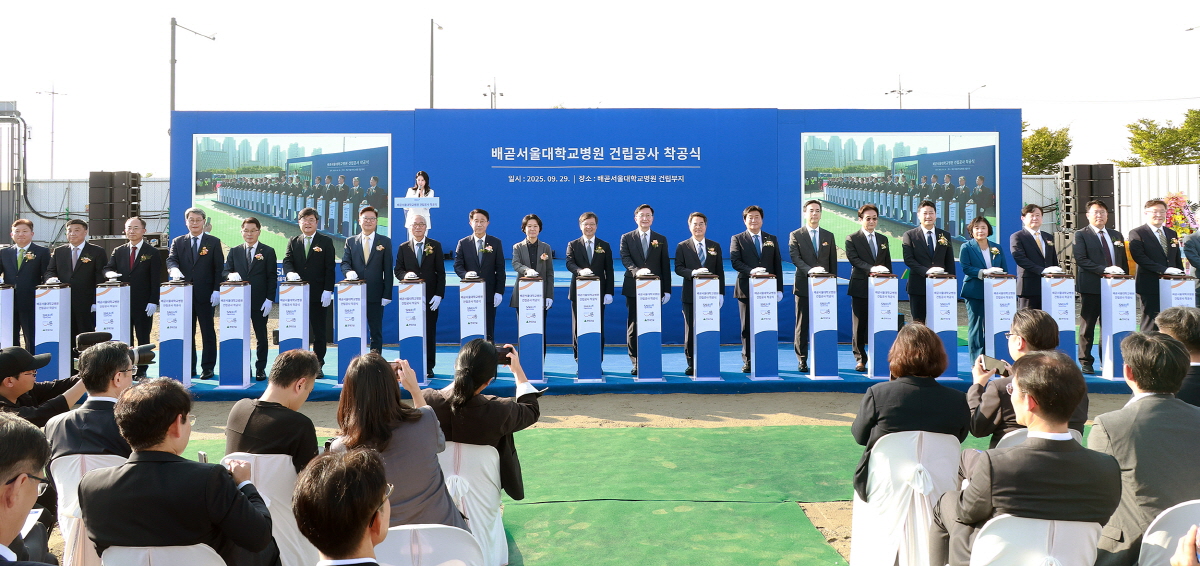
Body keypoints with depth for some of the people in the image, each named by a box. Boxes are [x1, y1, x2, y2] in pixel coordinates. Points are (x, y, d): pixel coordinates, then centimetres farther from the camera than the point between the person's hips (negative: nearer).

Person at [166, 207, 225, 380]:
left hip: (205, 295, -3)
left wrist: (217, 290, -8)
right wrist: (174, 269, -26)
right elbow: (171, 260, -2)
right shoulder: (178, 242, 12)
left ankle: (208, 367, 5)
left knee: (208, 332, 1)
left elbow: (219, 268, 1)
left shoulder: (213, 242, 5)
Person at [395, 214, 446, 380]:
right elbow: (398, 270, 8)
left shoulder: (435, 246, 6)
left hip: (430, 296, -1)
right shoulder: (403, 248, 9)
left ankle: (429, 367, 6)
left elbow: (440, 272, 3)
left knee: (429, 332, 0)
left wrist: (439, 295, -6)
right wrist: (405, 275, -16)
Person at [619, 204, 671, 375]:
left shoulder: (661, 239, 11)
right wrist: (637, 271, -26)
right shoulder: (626, 238, 7)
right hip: (633, 288, -1)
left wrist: (667, 290, 2)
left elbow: (665, 265, 8)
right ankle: (636, 363, 5)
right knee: (633, 327, 0)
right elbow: (625, 259, -6)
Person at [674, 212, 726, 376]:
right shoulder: (682, 247, 5)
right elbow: (678, 268, -3)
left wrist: (720, 293, 2)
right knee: (690, 331, 1)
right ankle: (691, 364, 7)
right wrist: (693, 272, -21)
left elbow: (720, 271, 8)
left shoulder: (715, 246, 11)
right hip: (690, 295, -1)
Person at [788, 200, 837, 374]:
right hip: (804, 286, -2)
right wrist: (810, 270, -24)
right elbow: (795, 258, -9)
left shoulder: (828, 236, 13)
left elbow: (833, 262, 13)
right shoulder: (795, 235, 4)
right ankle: (802, 361, 5)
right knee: (802, 325, 0)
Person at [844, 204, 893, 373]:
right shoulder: (852, 239, 1)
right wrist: (871, 268, -27)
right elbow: (854, 259, -13)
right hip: (860, 288, -3)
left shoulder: (883, 239, 15)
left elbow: (888, 264, 16)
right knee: (860, 325, 0)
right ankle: (860, 359, 7)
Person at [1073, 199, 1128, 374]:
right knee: (1088, 325, 1)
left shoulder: (1116, 235, 17)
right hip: (1091, 287, -5)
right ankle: (1086, 362, 7)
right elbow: (1081, 259, -12)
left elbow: (1124, 261, 18)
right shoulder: (1080, 235, -1)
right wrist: (1104, 269, -20)